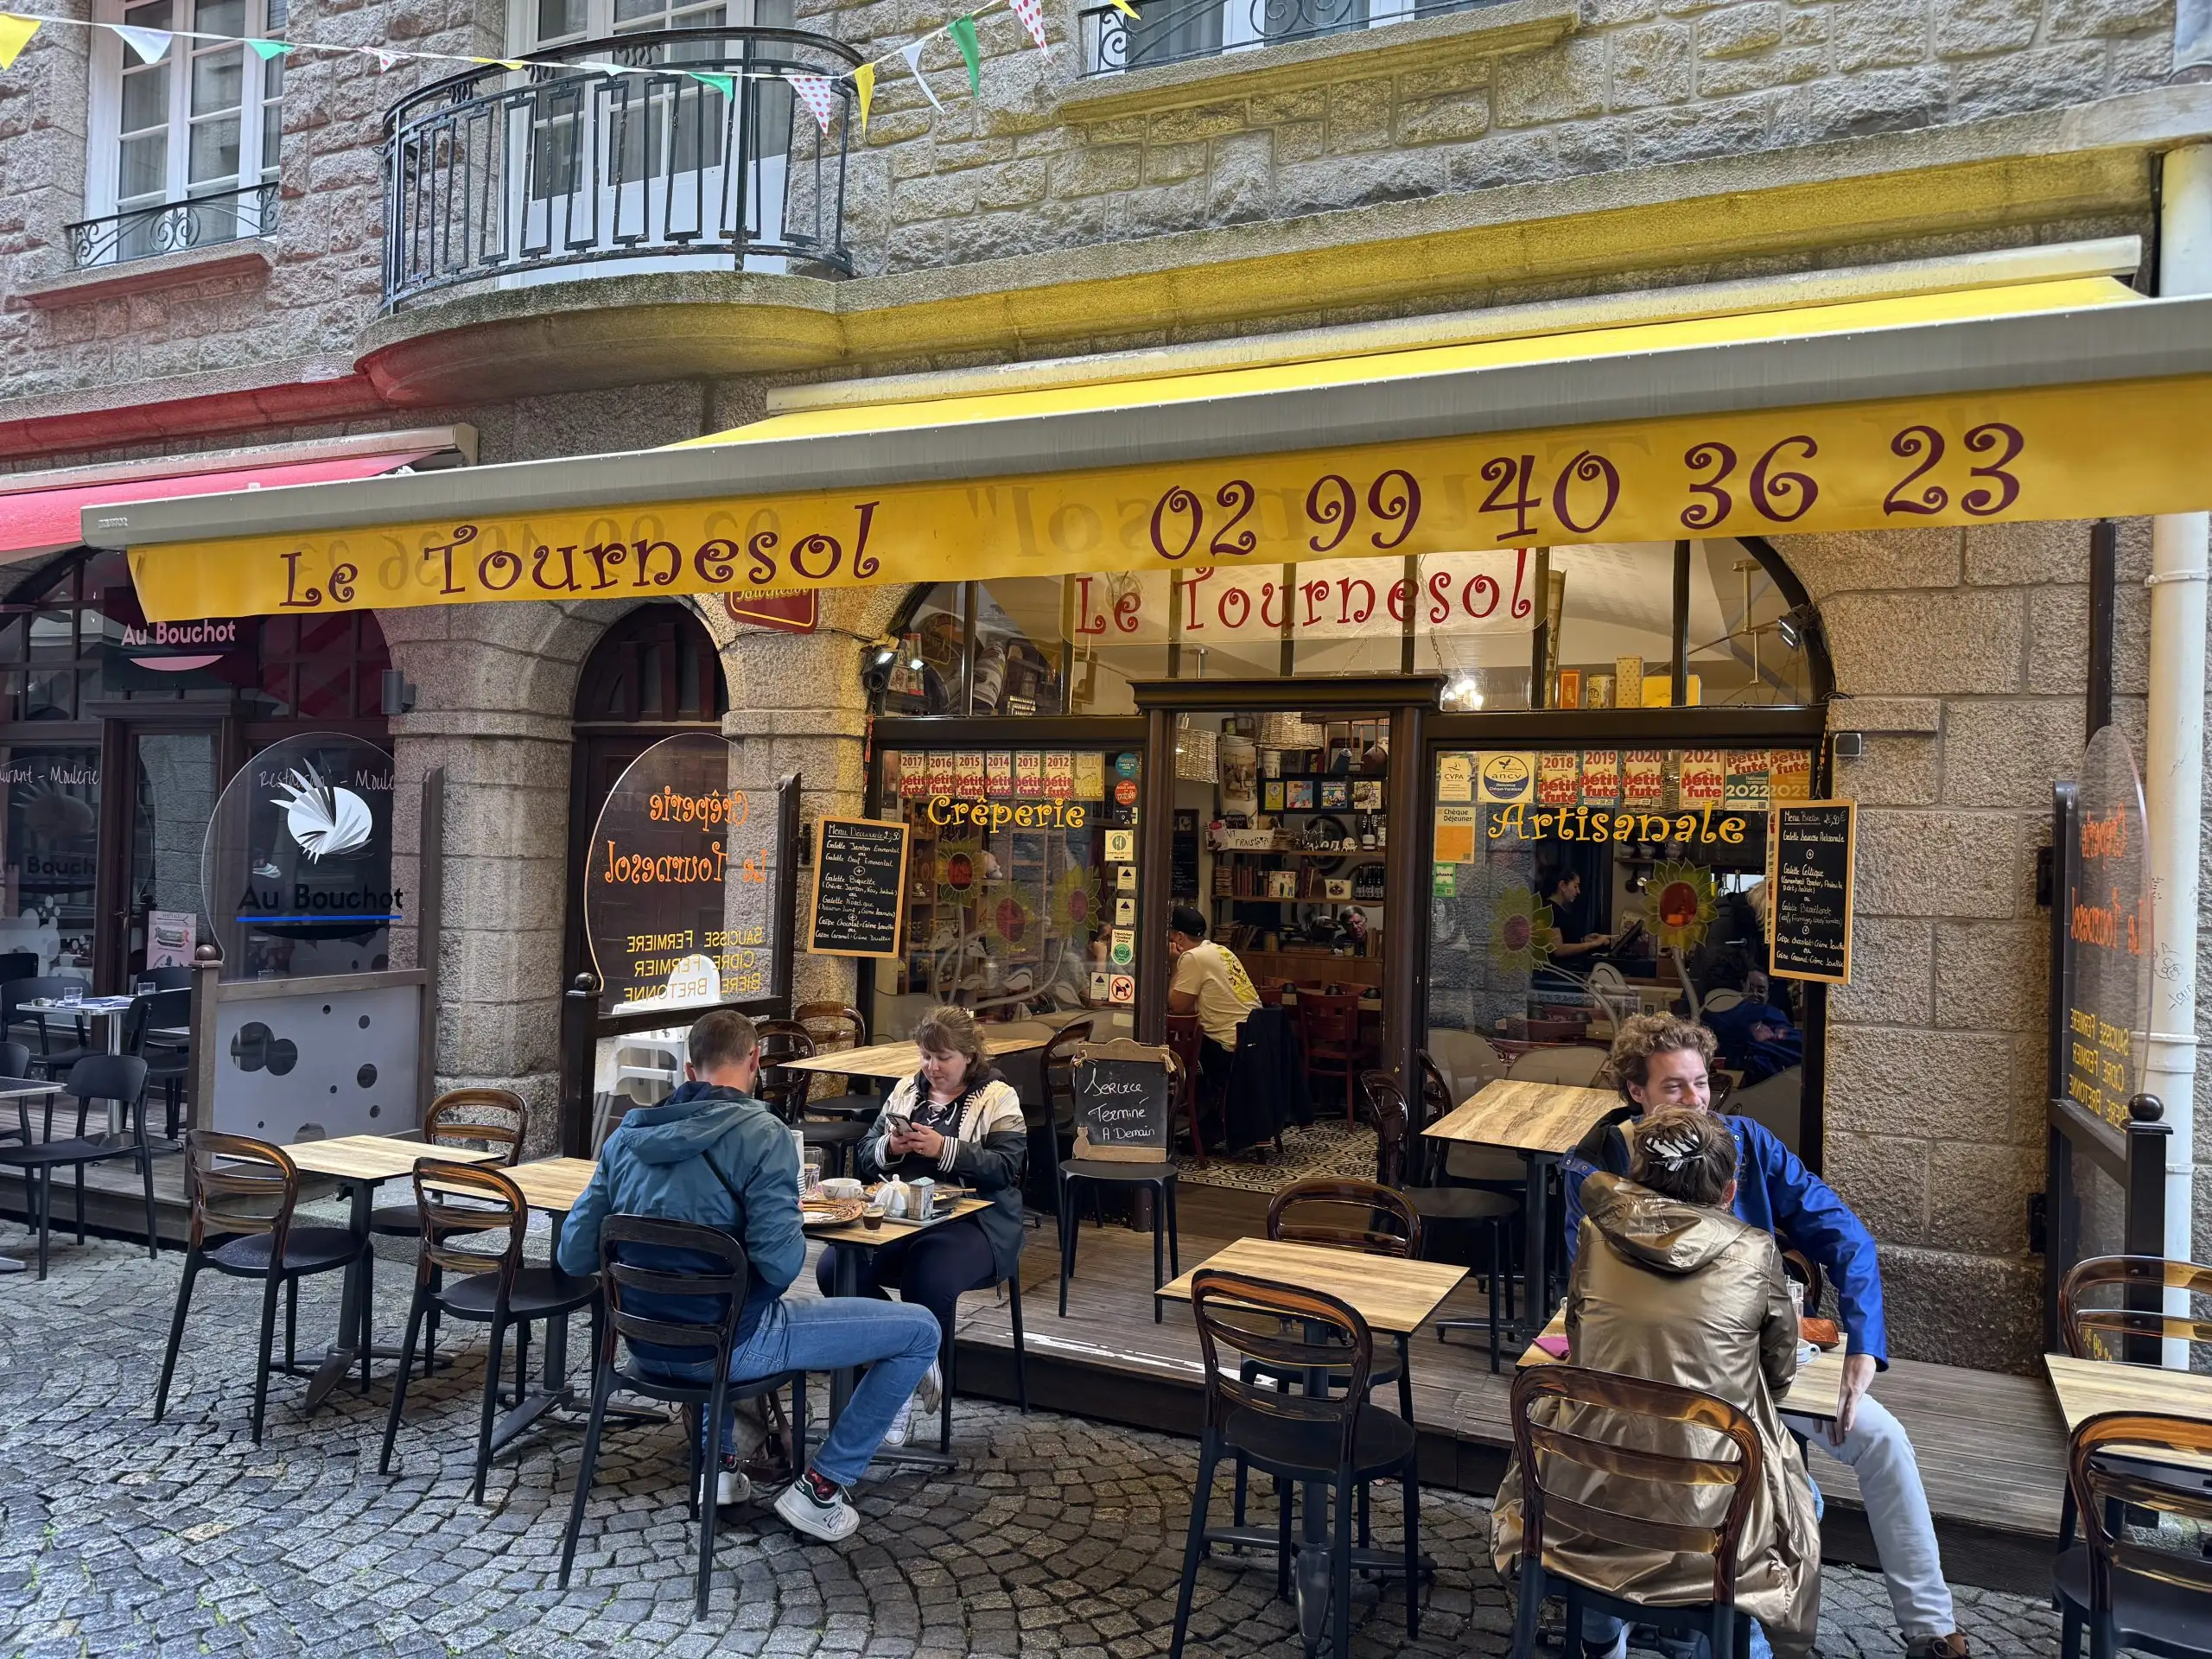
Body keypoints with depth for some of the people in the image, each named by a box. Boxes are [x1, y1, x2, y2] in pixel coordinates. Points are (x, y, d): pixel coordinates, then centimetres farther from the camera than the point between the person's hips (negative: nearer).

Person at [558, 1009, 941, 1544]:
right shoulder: (761, 1133, -16)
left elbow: (574, 1257, 3)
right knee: (920, 1331, 4)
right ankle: (821, 1485, 9)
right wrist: (798, 1244, -2)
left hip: (647, 1347, 7)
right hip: (728, 1348, -6)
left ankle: (717, 1461, 34)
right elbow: (780, 1264, -25)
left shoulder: (627, 1133, 1)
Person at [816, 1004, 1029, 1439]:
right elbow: (864, 1158, 18)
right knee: (835, 1268, -22)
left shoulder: (998, 1098, 5)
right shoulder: (906, 1089, 19)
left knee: (929, 1281, -35)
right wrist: (889, 1148, -5)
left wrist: (945, 1150, -17)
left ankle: (909, 1379, -7)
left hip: (970, 1220, -5)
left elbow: (1007, 1168, -8)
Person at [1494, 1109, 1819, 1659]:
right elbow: (1782, 1371, 7)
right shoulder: (1753, 1254, -8)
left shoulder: (1597, 1236, -3)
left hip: (1582, 1511, 2)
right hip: (1704, 1522, -2)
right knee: (1803, 1497, 30)